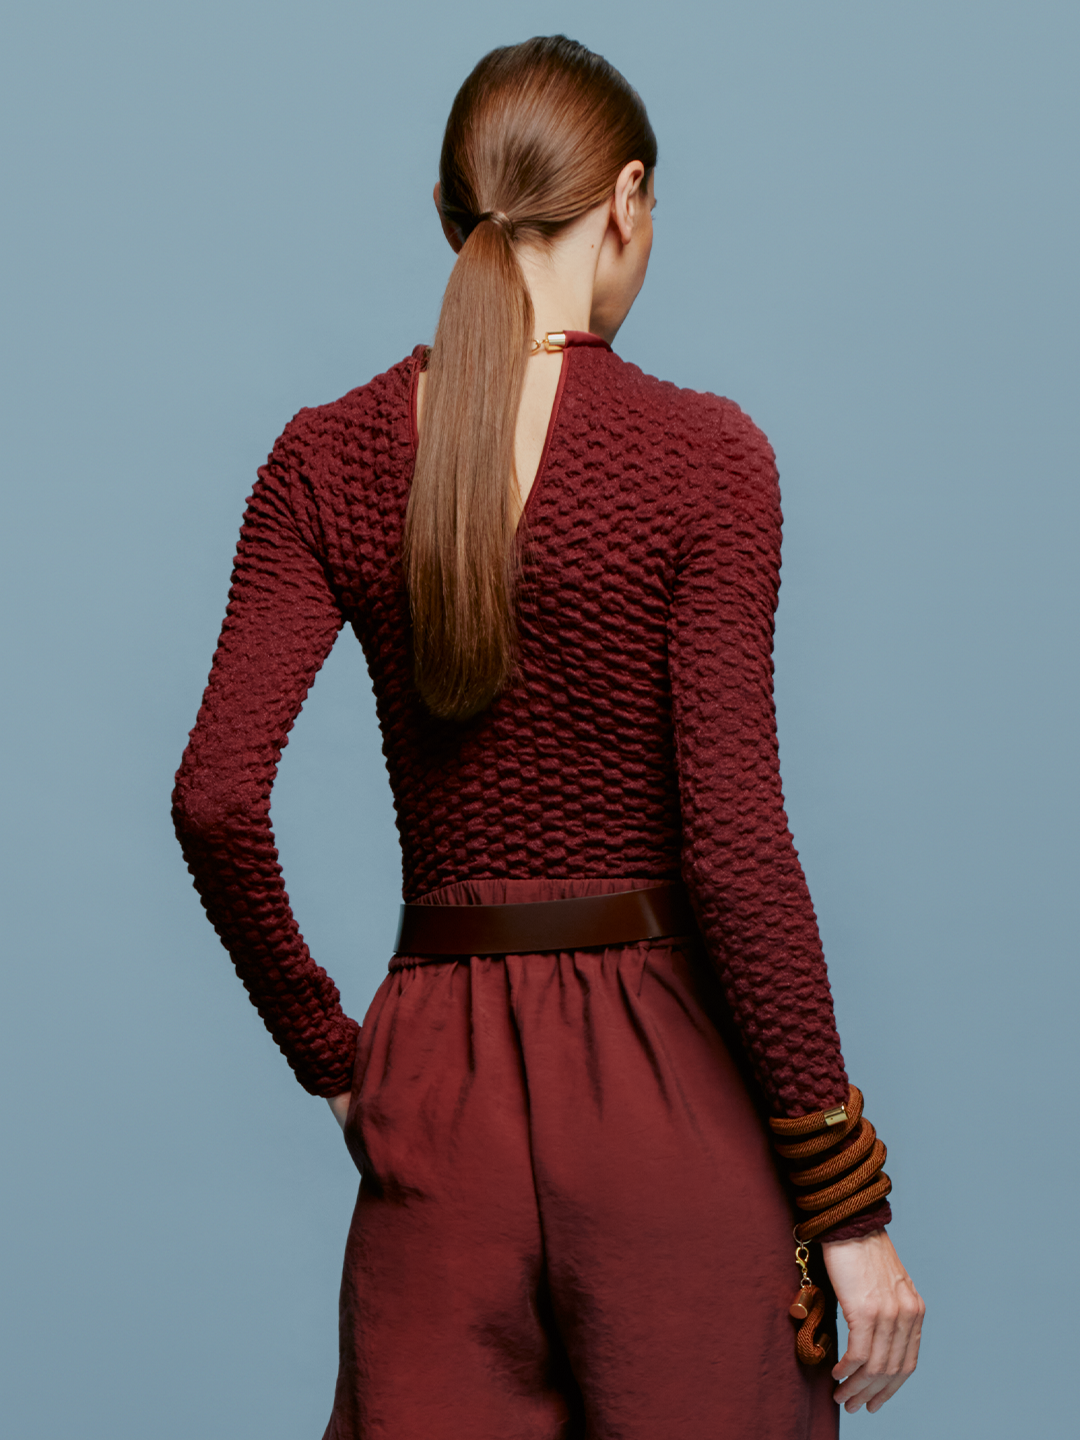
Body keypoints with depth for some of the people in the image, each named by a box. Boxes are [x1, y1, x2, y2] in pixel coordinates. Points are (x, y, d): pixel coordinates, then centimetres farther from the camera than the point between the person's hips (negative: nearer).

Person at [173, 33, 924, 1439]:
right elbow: (733, 838, -13)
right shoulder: (700, 456, -9)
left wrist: (329, 1054, 7)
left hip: (439, 1081, 3)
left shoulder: (328, 461, 1)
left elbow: (216, 798, -7)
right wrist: (847, 1203, -8)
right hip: (665, 1067, -3)